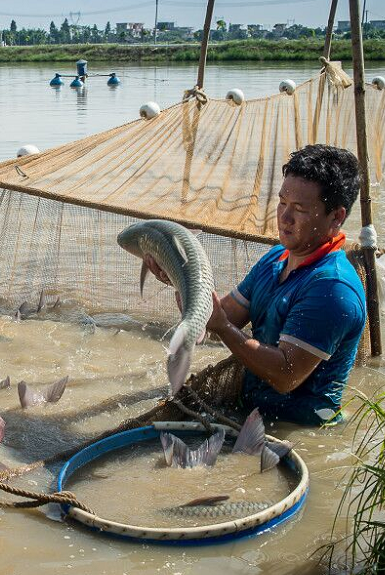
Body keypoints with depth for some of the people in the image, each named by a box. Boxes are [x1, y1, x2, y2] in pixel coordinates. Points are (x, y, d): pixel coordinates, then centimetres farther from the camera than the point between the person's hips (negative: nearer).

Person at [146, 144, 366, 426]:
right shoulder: (276, 257, 8)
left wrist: (221, 326, -27)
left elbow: (286, 376, -27)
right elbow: (227, 314, 7)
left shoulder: (333, 288, -23)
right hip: (253, 407, 8)